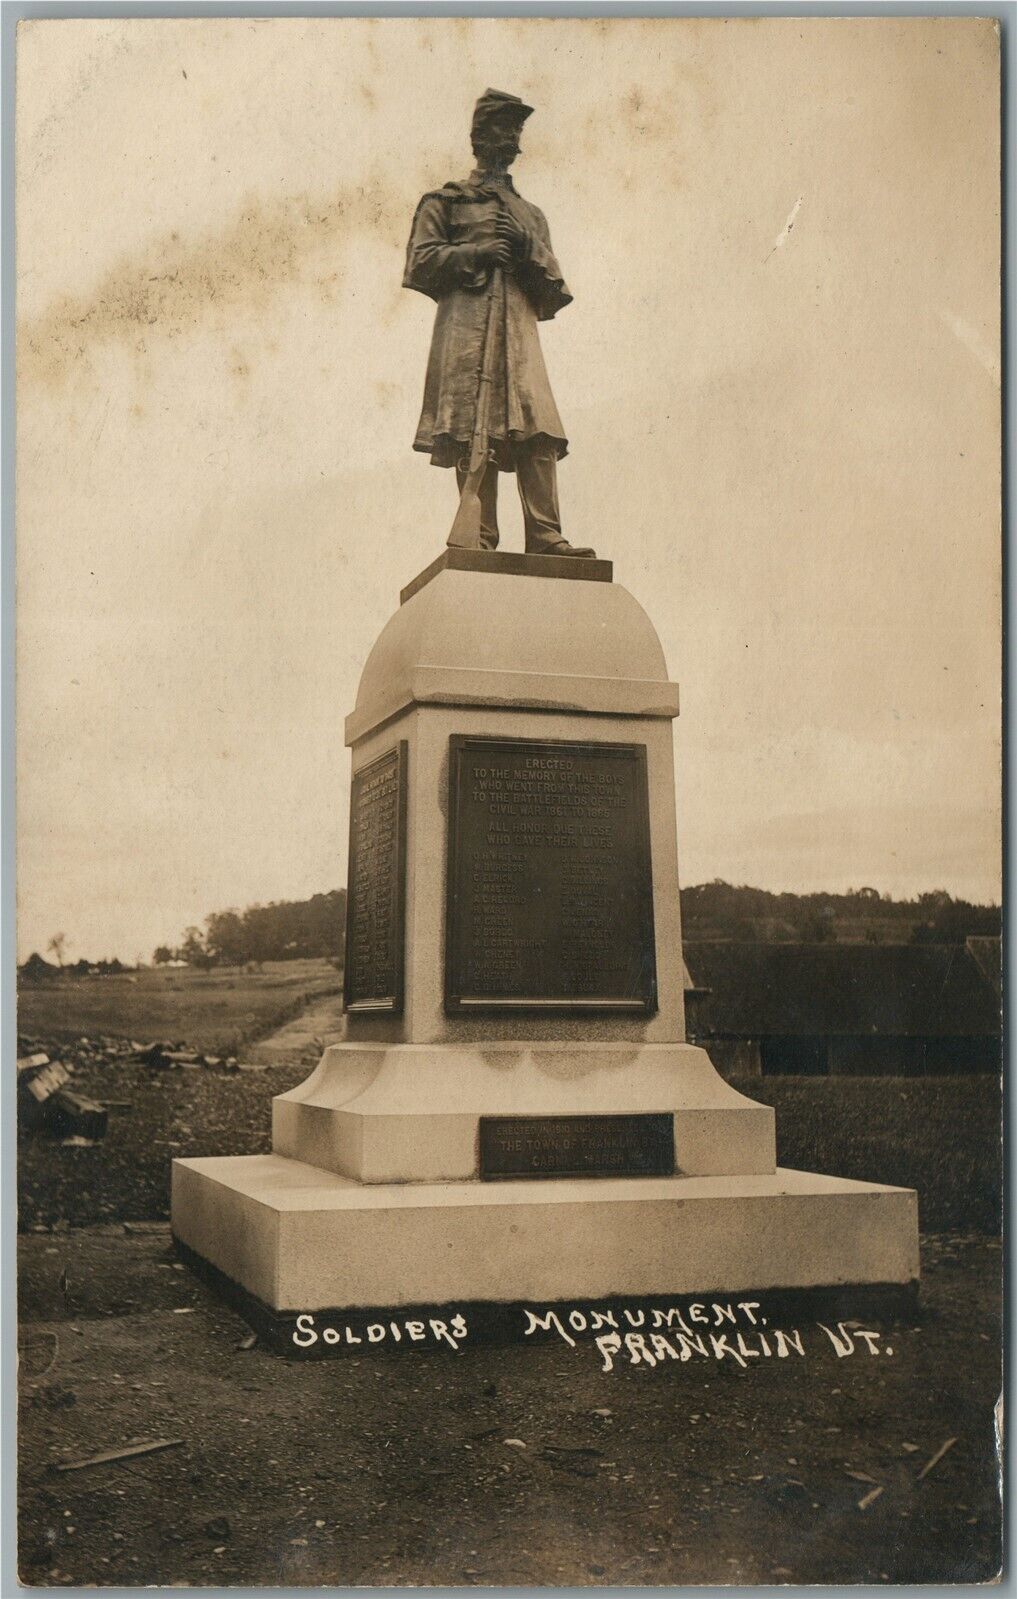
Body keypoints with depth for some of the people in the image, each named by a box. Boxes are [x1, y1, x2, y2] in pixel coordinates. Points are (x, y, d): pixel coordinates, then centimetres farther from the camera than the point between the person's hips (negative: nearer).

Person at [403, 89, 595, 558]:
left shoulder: (530, 215, 30)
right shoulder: (445, 202, 19)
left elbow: (553, 297, 23)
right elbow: (419, 263, 6)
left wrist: (530, 249, 5)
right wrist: (475, 253, -5)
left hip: (519, 333, 3)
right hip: (466, 329, -3)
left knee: (538, 429, -14)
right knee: (473, 432, -14)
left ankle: (545, 537, -20)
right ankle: (480, 538, -15)